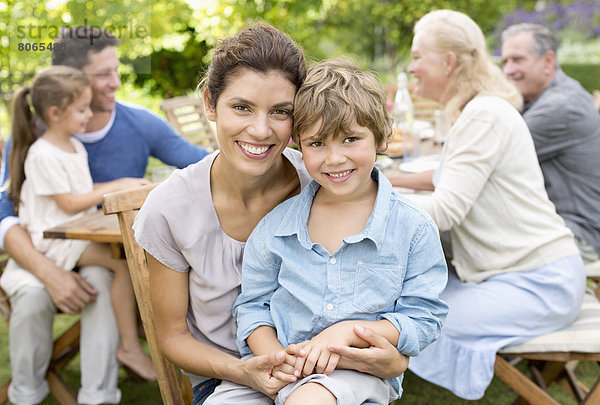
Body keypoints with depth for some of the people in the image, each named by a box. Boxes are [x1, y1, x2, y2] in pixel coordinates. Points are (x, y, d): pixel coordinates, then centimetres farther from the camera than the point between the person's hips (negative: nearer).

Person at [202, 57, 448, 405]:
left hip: (359, 369, -3)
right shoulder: (277, 224, 3)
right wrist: (273, 356, -10)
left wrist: (348, 331, -16)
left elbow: (423, 319, -2)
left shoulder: (413, 228, -4)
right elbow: (253, 304, 9)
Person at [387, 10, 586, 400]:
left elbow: (446, 209, -24)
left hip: (538, 283, -10)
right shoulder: (475, 112, 13)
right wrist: (388, 180, 18)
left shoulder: (485, 115, -18)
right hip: (511, 269, 10)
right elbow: (450, 177, 27)